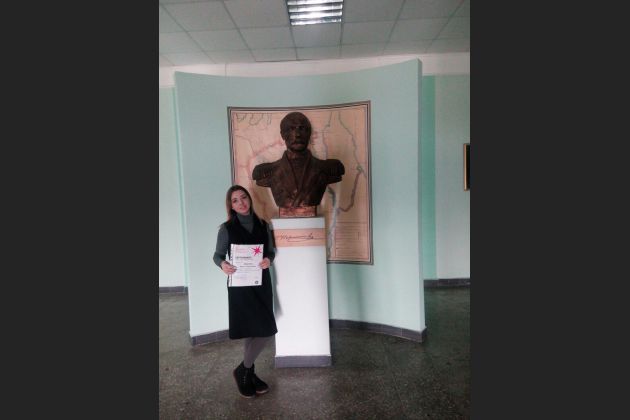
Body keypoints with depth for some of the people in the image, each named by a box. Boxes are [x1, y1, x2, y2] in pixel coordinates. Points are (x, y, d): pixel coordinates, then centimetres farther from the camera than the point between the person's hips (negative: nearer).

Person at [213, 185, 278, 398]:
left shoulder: (262, 225, 5)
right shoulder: (227, 229, -6)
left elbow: (271, 251, 11)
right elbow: (217, 255, -1)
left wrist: (269, 260, -12)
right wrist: (222, 265, -23)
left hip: (261, 283, 5)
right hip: (240, 285, -4)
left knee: (256, 330, 12)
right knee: (264, 331, -6)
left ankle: (247, 372, 32)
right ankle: (242, 371, 18)